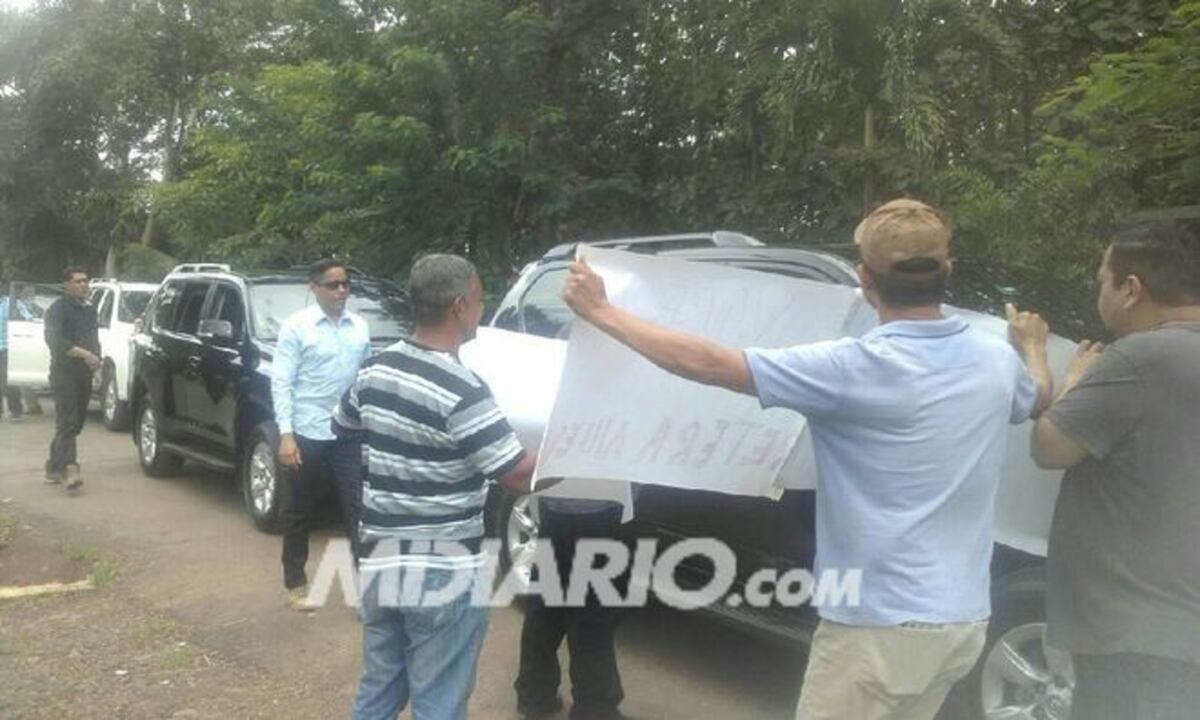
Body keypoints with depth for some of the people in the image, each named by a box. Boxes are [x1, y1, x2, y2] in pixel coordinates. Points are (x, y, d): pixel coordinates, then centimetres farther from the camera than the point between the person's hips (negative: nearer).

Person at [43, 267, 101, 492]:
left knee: (76, 422, 9)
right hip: (64, 373, -7)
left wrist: (96, 361, 8)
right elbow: (54, 339, -18)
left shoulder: (90, 310, 18)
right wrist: (84, 354, -25)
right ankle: (69, 468, -24)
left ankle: (54, 466, 20)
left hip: (84, 374, 7)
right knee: (67, 422, -15)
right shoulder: (58, 309, -6)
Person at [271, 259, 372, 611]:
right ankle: (295, 584, 26)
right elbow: (281, 383, -9)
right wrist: (286, 434, -16)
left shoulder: (360, 326, 7)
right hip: (308, 434, -3)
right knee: (299, 513, 10)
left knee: (359, 508, 0)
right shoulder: (296, 327, -6)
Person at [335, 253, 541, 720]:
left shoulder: (374, 370, 2)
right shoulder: (462, 391, -21)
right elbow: (520, 477, -20)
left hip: (379, 565, 7)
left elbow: (343, 426, 21)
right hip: (443, 577, -7)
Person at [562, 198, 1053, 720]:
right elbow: (1038, 398, 26)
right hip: (964, 620, 8)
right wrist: (1033, 345, 49)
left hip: (883, 625, -7)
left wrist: (601, 313, -9)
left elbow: (709, 364, -20)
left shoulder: (854, 368, -22)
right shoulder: (998, 360, 0)